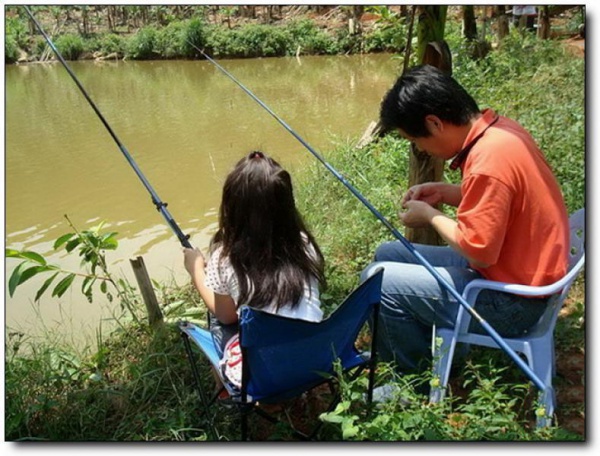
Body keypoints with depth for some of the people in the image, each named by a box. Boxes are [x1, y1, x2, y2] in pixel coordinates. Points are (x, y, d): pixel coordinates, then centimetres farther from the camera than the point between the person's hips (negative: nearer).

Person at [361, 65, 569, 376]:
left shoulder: (488, 159, -28)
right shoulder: (499, 129, 2)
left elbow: (478, 251, -26)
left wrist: (430, 215, -12)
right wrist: (446, 193, 3)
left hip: (511, 303, -10)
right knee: (387, 254, 13)